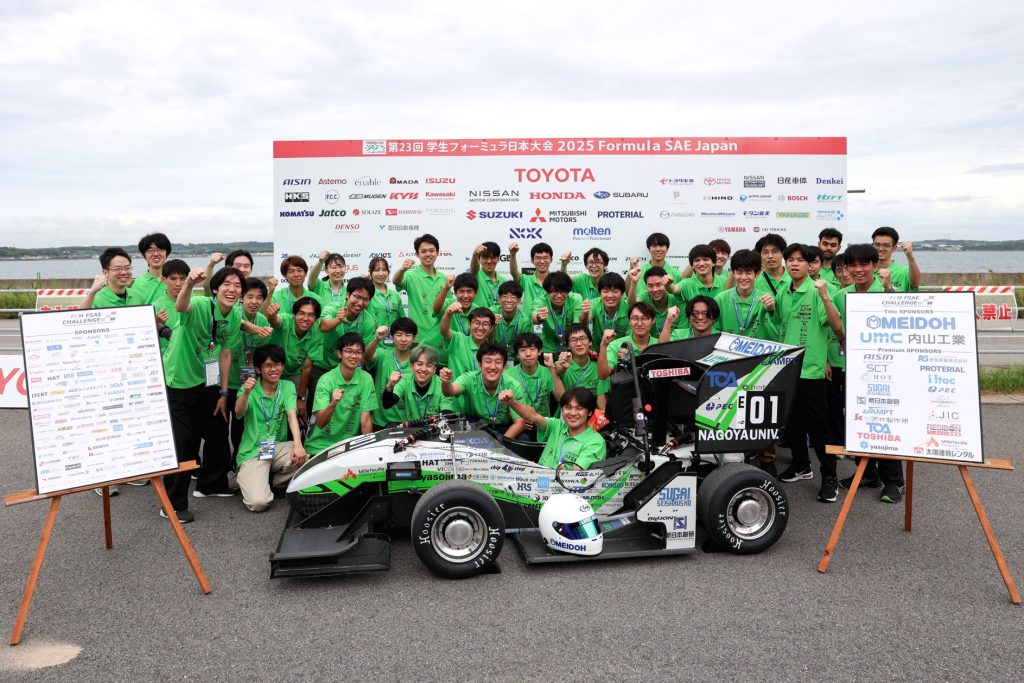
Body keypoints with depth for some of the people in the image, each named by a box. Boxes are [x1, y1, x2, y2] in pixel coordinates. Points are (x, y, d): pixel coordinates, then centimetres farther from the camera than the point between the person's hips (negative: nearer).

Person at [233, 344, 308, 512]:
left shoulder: (287, 387, 2)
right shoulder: (250, 388, -3)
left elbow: (292, 415, -13)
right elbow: (239, 412, -22)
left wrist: (298, 445, -31)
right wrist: (246, 393, -44)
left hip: (278, 447, 3)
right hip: (252, 452, -3)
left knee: (302, 459, -29)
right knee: (258, 503, -23)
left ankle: (274, 482, 2)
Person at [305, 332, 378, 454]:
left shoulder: (366, 379, -4)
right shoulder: (326, 380, -10)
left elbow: (366, 420, -3)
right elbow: (320, 423, -18)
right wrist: (332, 404, -35)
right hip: (320, 446, -1)